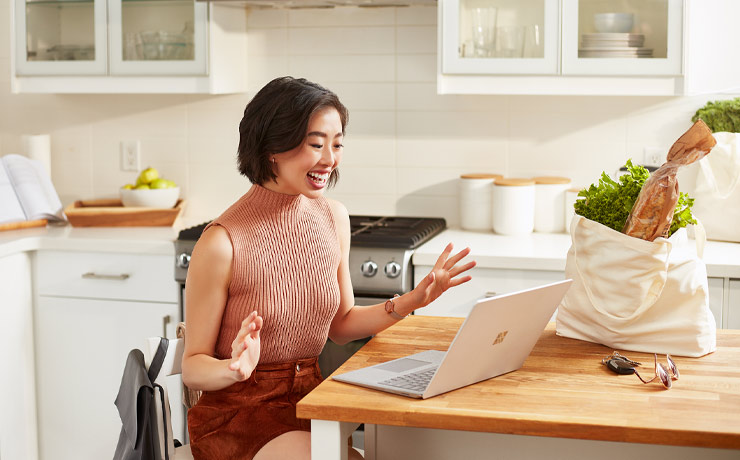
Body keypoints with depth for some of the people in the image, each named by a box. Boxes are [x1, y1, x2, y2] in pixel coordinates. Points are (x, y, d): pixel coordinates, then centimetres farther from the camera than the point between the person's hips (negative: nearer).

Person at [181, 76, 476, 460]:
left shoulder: (333, 218, 4)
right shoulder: (222, 242, -17)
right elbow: (192, 367, -10)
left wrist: (413, 300, 4)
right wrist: (235, 369, -31)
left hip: (309, 400, 6)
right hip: (237, 412, -6)